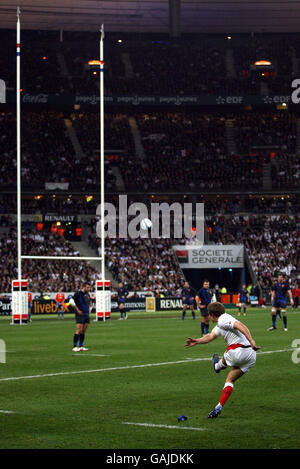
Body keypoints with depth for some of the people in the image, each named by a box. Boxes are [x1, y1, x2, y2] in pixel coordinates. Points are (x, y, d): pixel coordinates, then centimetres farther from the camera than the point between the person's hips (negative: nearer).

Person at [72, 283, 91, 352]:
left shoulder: (87, 294, 14)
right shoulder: (78, 293, -9)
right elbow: (71, 301, -14)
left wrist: (89, 309, 17)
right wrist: (77, 310, -15)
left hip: (86, 314, 8)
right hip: (80, 314, -8)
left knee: (83, 331, 7)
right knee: (79, 330, -13)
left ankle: (81, 346, 12)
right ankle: (75, 347, -11)